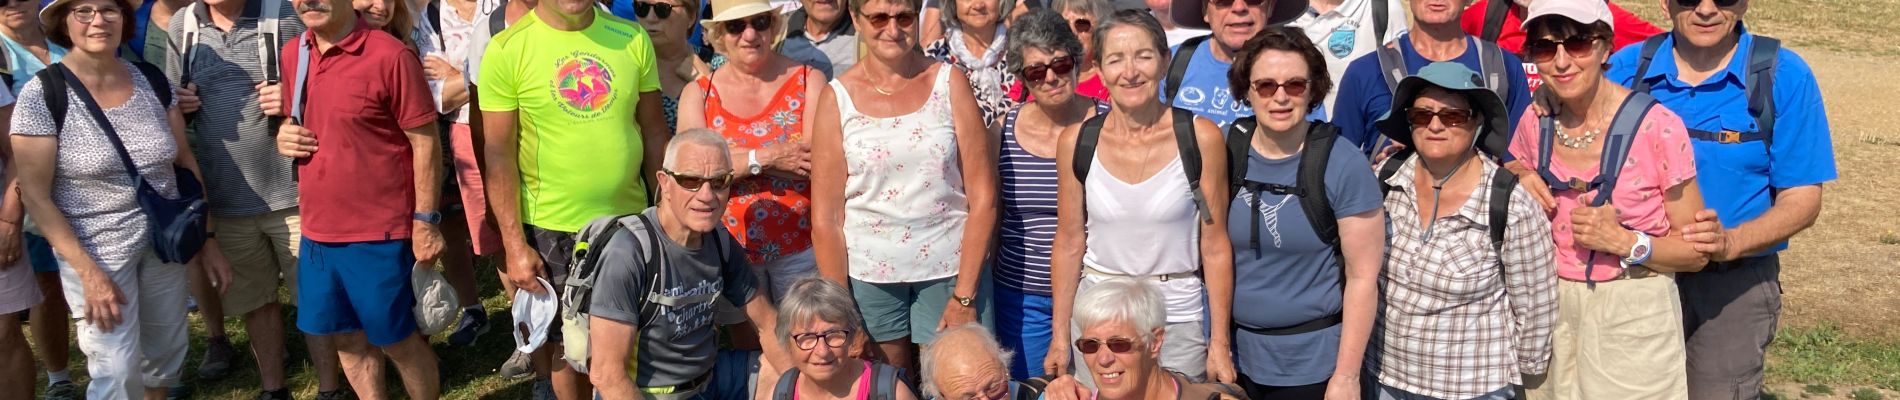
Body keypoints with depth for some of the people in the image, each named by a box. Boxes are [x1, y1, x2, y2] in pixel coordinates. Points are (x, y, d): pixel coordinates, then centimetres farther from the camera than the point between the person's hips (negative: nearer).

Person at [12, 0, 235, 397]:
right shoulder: (41, 96, -14)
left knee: (167, 354, 16)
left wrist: (208, 238, 7)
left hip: (166, 244, 4)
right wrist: (88, 272, -16)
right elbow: (35, 196, -12)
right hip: (95, 252, -4)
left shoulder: (152, 80, -1)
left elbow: (186, 163, 8)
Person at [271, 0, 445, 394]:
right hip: (317, 230, 6)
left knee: (397, 340, 7)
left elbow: (425, 143, -13)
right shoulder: (293, 54, 5)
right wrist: (285, 136, -2)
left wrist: (425, 221, -13)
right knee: (346, 339, 17)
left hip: (379, 234, -6)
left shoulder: (390, 56, -16)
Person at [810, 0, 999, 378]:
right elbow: (825, 218, -2)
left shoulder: (950, 84, -1)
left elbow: (983, 197, -4)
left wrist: (964, 296, -9)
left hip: (952, 268, 0)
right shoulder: (837, 97, -1)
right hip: (868, 275, 0)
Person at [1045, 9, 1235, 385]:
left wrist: (1220, 343, -5)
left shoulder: (1201, 138, -9)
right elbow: (1069, 244, 3)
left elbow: (1215, 246, -5)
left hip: (1179, 319, -1)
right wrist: (1059, 337, 3)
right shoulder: (1076, 142, -4)